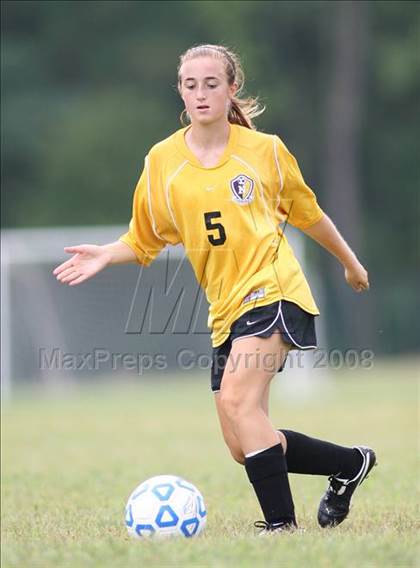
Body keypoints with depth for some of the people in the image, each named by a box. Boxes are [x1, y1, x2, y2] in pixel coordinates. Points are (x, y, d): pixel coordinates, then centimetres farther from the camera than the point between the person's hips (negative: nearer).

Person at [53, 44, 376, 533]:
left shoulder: (265, 150, 0)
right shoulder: (162, 161, 4)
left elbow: (307, 213, 15)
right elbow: (144, 241, 11)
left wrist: (350, 263, 27)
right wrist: (106, 255, -9)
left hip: (272, 291, -5)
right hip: (226, 309, 5)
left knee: (237, 399, -26)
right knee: (243, 446, 3)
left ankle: (281, 524, -21)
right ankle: (350, 464, 24)